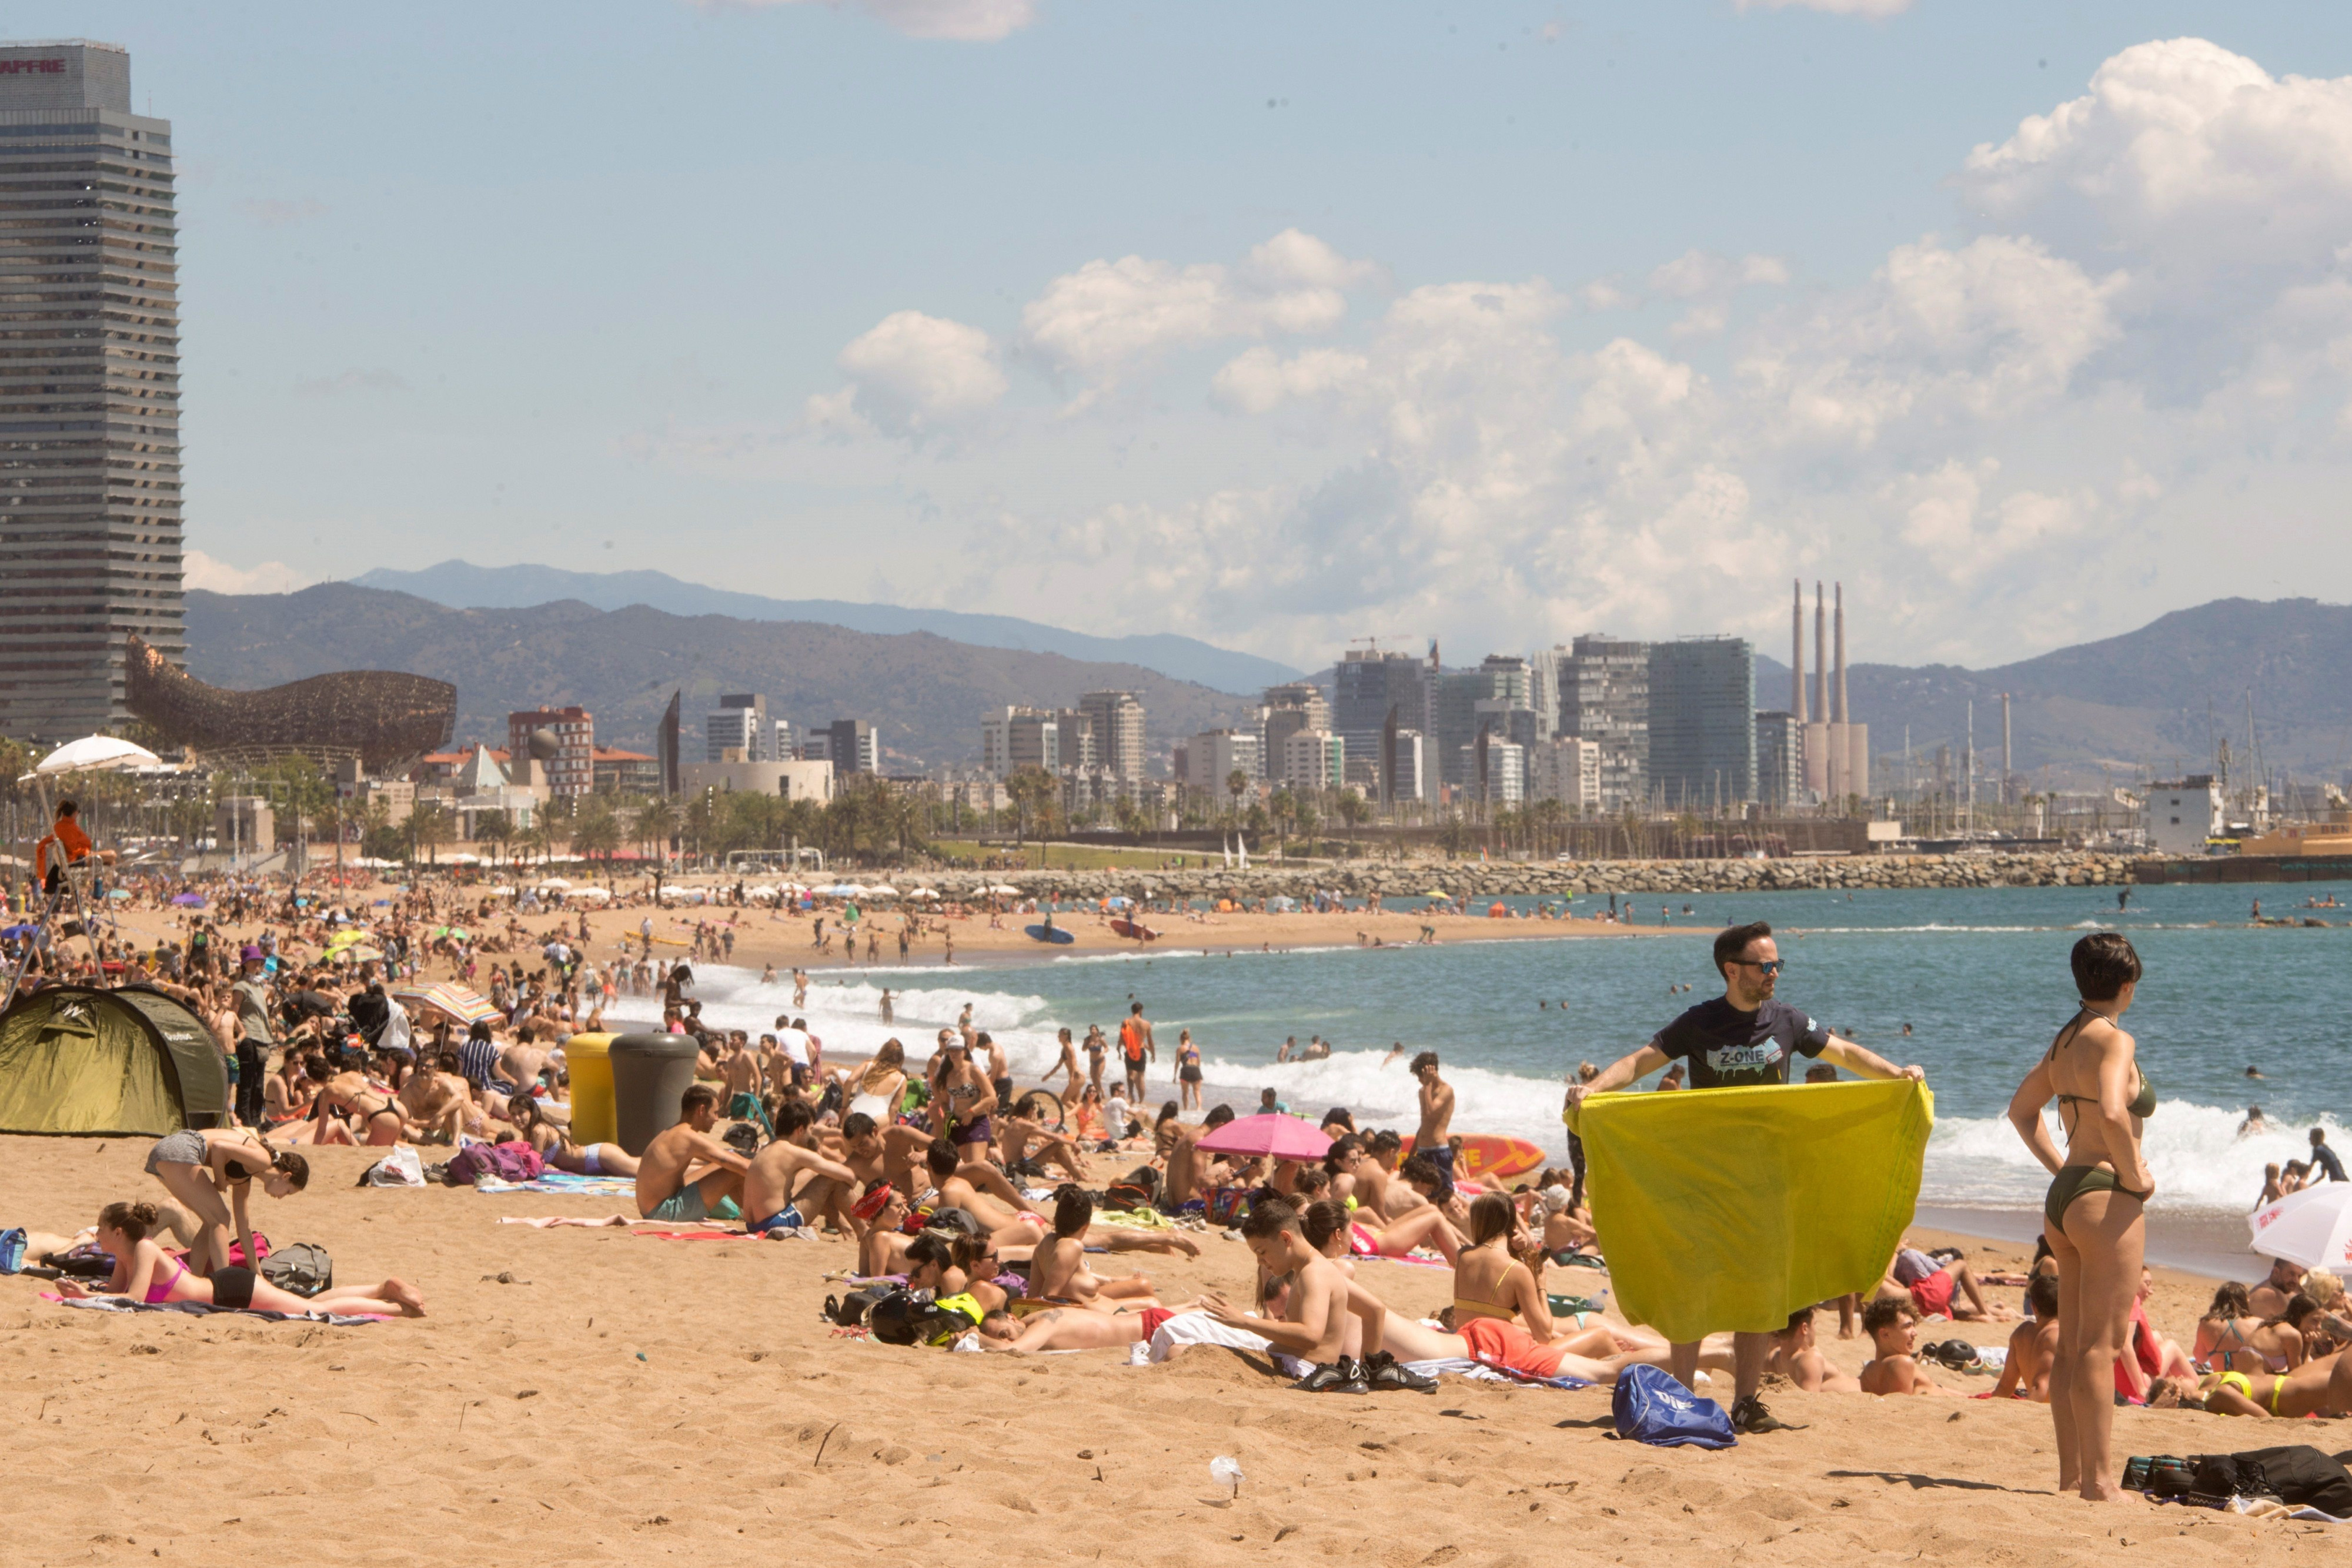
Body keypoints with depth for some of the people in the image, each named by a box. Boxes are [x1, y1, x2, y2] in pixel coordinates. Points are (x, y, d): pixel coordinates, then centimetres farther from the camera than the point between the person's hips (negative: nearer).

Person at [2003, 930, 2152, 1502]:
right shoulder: (2114, 1041, -12)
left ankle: (2072, 1474, 15)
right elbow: (2111, 1113, -28)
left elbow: (2022, 1109, 24)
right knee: (2099, 1345, -8)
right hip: (2107, 1198, -9)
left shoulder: (2066, 1039, 13)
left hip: (2065, 1196, 9)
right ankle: (2099, 1480, -7)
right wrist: (2134, 1176, -16)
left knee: (2072, 1346, 11)